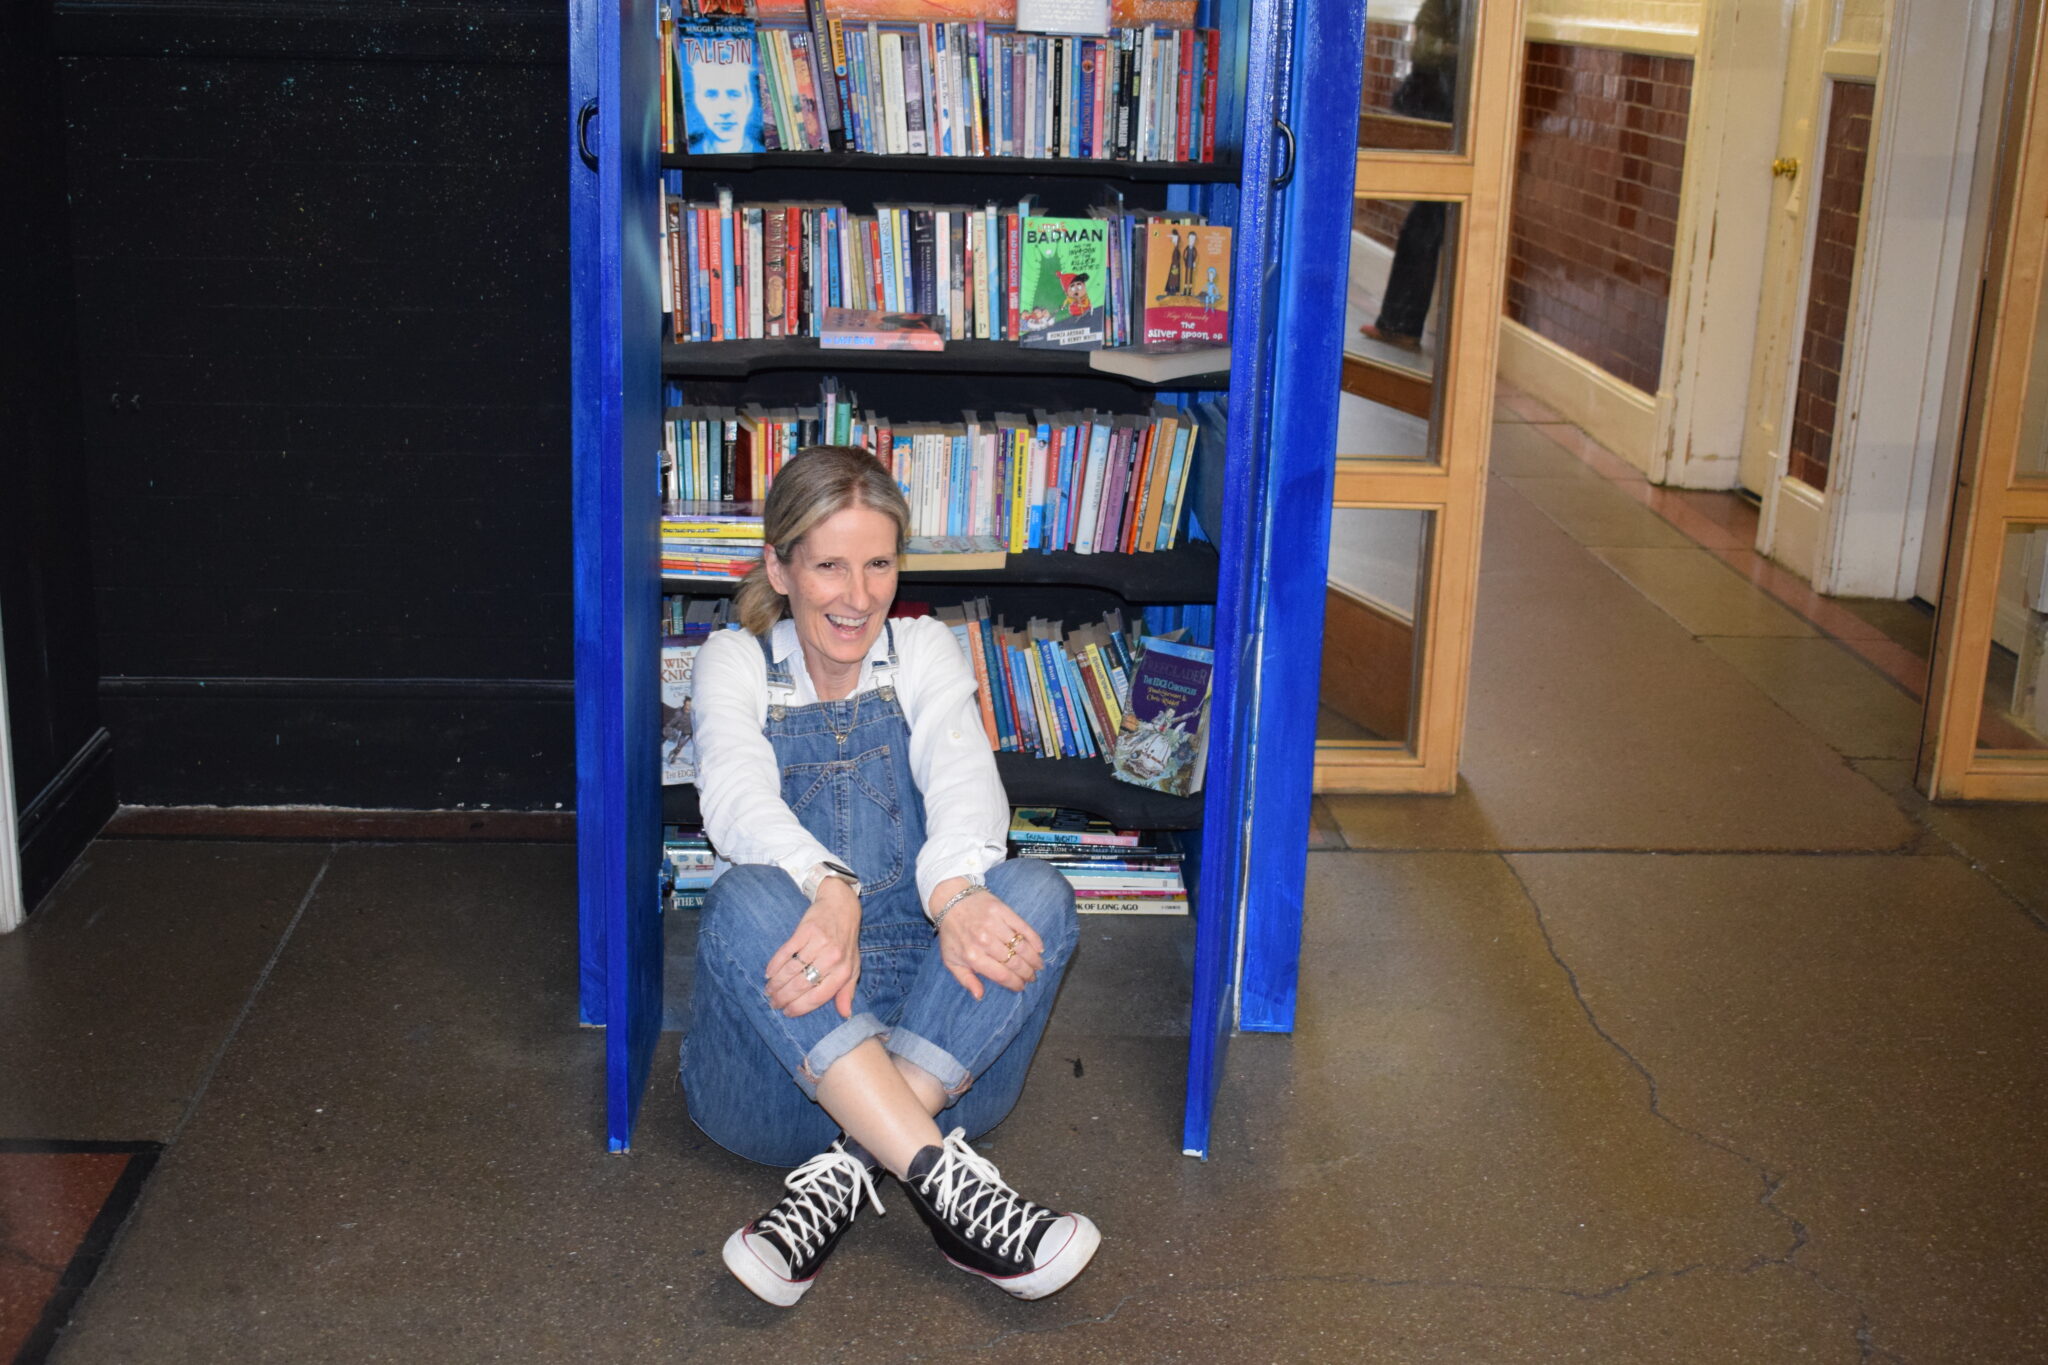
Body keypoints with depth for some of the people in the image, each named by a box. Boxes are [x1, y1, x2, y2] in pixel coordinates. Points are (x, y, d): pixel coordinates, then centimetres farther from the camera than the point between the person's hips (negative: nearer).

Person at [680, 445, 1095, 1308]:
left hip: (941, 1057, 1)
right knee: (745, 900, -32)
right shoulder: (735, 663, 9)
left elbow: (964, 781, -8)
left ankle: (841, 1175, -32)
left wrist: (952, 891, -33)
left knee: (1034, 894, -27)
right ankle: (943, 1178, -42)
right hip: (776, 1066, -1)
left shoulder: (925, 651, 13)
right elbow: (739, 799, -13)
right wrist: (828, 889, -37)